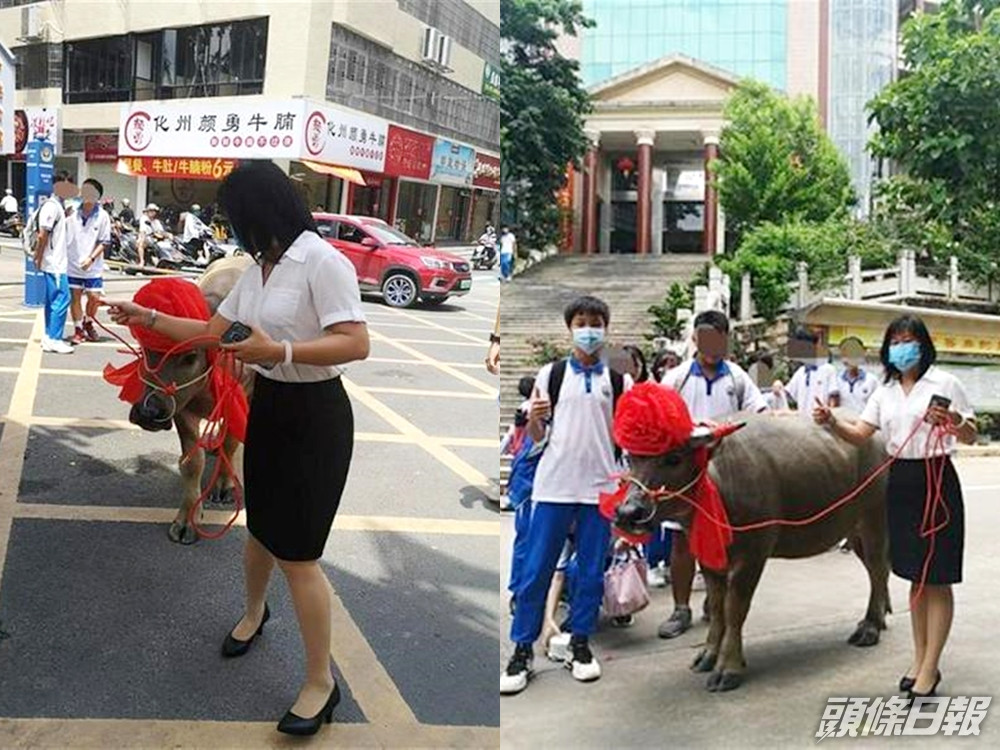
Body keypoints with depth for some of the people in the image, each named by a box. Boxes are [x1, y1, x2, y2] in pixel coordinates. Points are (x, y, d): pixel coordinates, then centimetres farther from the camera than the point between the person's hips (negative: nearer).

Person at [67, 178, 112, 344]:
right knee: (75, 296, 5)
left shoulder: (102, 216, -5)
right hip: (73, 264, 1)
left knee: (94, 297, 1)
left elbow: (103, 242, -4)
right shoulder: (72, 212, -3)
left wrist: (91, 259, -12)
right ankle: (78, 329, 17)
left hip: (93, 267, -1)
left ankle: (88, 323, 28)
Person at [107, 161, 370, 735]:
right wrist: (150, 319, 14)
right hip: (269, 406, 8)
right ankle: (254, 612, 51)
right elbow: (213, 332, 16)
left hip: (316, 415, -7)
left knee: (297, 552, -5)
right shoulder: (258, 269, 7)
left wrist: (278, 350, -32)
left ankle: (322, 682, 10)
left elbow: (356, 344, -26)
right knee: (261, 527, 22)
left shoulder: (322, 261, -18)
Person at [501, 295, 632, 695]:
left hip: (600, 487, 1)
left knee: (591, 571, 8)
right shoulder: (550, 374, 5)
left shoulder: (619, 382, 8)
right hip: (554, 485, -1)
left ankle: (580, 645, 21)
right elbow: (536, 436, 6)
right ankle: (522, 650, 9)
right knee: (536, 569, 0)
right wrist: (534, 419, -15)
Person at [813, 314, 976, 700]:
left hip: (937, 480, -5)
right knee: (916, 576, 14)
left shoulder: (944, 383, -4)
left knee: (937, 578, 0)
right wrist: (831, 421, -12)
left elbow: (971, 437, -3)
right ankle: (920, 657, 25)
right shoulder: (885, 392, 11)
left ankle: (930, 667, 7)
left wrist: (955, 421, -24)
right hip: (900, 482, 6)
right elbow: (859, 433, 6)